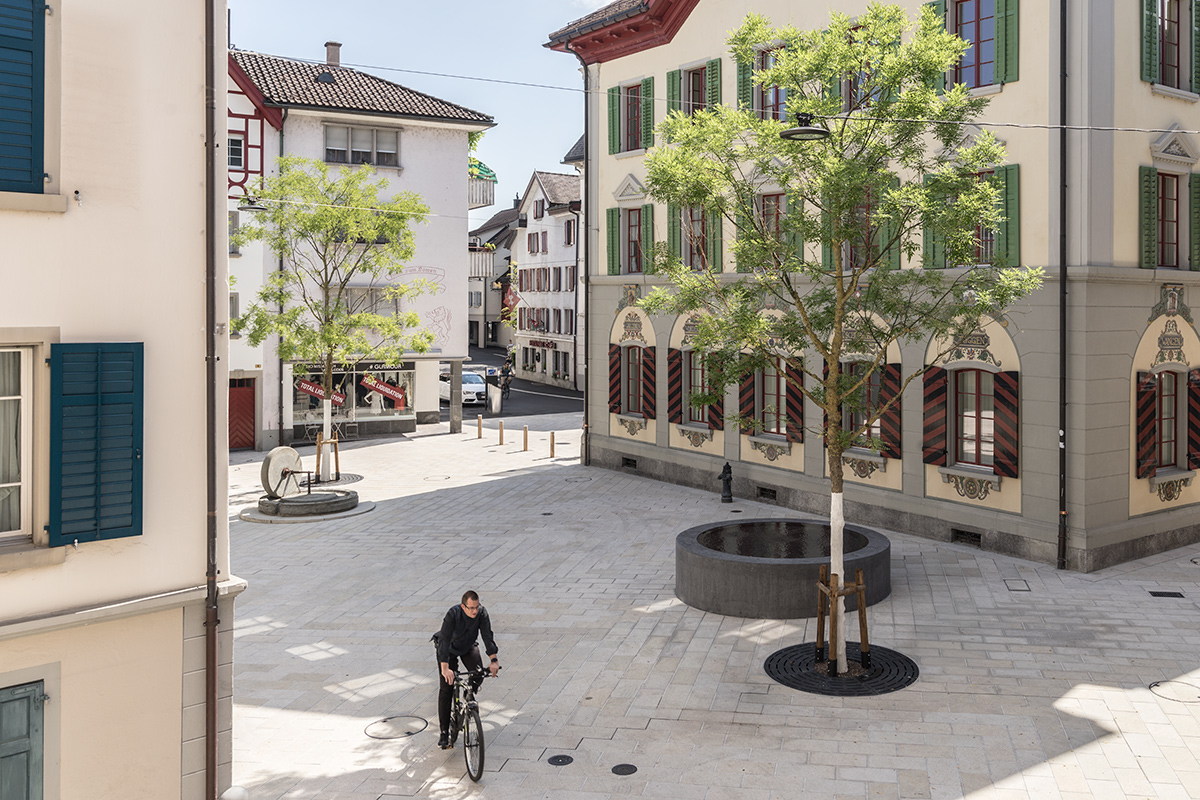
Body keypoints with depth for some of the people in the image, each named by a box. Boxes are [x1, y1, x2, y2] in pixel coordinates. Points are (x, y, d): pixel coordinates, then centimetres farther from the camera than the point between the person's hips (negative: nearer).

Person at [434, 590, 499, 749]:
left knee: (479, 674, -18)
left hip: (469, 647, 3)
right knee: (446, 689, -11)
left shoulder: (482, 613, -26)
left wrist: (494, 661, -41)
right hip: (449, 648, -3)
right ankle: (444, 732, -6)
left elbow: (487, 636, -30)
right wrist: (445, 668, -51)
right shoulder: (453, 614, -35)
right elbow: (445, 640, -42)